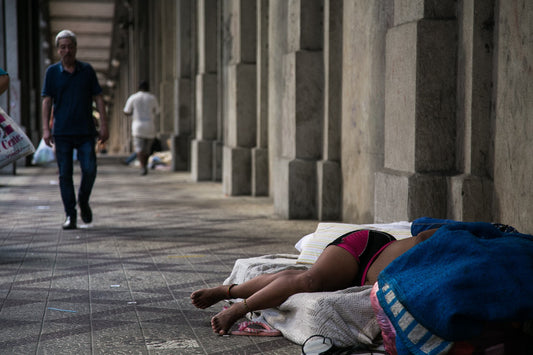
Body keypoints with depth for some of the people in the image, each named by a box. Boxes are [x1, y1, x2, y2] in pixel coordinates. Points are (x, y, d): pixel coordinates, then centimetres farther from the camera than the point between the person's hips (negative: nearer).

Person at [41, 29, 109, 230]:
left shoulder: (87, 70, 7)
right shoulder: (52, 72, 6)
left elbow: (98, 98, 7)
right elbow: (47, 101, 4)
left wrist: (104, 126, 0)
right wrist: (46, 128, -6)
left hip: (85, 131, 0)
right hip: (62, 132, 0)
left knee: (89, 170, -8)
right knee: (65, 174, 0)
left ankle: (83, 201, 20)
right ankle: (70, 216, 7)